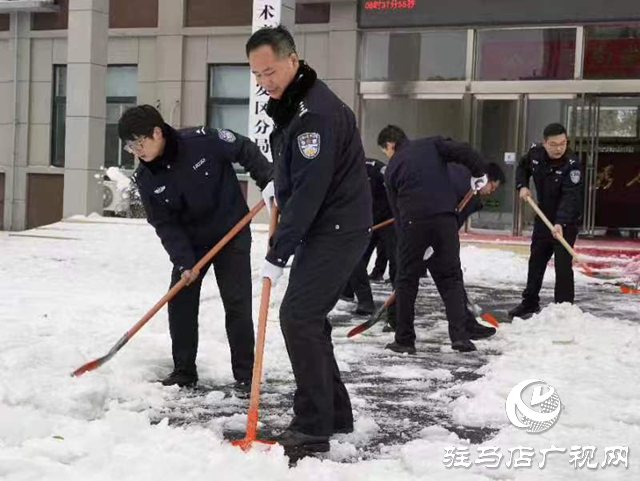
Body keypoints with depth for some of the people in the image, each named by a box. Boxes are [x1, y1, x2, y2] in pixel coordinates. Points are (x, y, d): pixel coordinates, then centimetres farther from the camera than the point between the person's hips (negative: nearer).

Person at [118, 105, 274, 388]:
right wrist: (183, 262, -19)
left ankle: (245, 374, 5)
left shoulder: (203, 141, -24)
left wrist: (269, 179, -17)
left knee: (237, 304, -5)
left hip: (232, 234, -4)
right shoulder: (145, 179, -12)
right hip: (190, 242, 4)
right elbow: (165, 225, -11)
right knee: (180, 302, 0)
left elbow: (246, 150, -10)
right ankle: (184, 371, 14)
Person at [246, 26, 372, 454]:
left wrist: (278, 253, -24)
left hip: (339, 230, -10)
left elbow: (310, 190, -25)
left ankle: (313, 428, -9)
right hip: (321, 228, 10)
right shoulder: (291, 105, 12)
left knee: (298, 316, -15)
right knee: (307, 318, 12)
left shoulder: (315, 111, -21)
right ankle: (336, 413, 21)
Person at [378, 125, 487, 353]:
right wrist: (479, 174, 10)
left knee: (406, 280, 13)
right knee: (451, 277, 11)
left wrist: (403, 232, 22)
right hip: (444, 218, 0)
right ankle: (460, 335, 2)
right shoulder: (431, 145, 13)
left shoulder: (392, 168, 16)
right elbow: (463, 151, -3)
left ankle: (404, 340, 16)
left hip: (412, 222, 0)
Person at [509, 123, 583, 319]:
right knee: (536, 260, 15)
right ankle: (530, 303, 29)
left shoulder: (572, 164, -26)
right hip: (544, 216, 6)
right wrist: (522, 186, -4)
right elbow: (522, 167, 14)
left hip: (567, 220, -6)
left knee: (563, 264, -11)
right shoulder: (535, 152, -10)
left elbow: (570, 197, -36)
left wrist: (560, 224, -47)